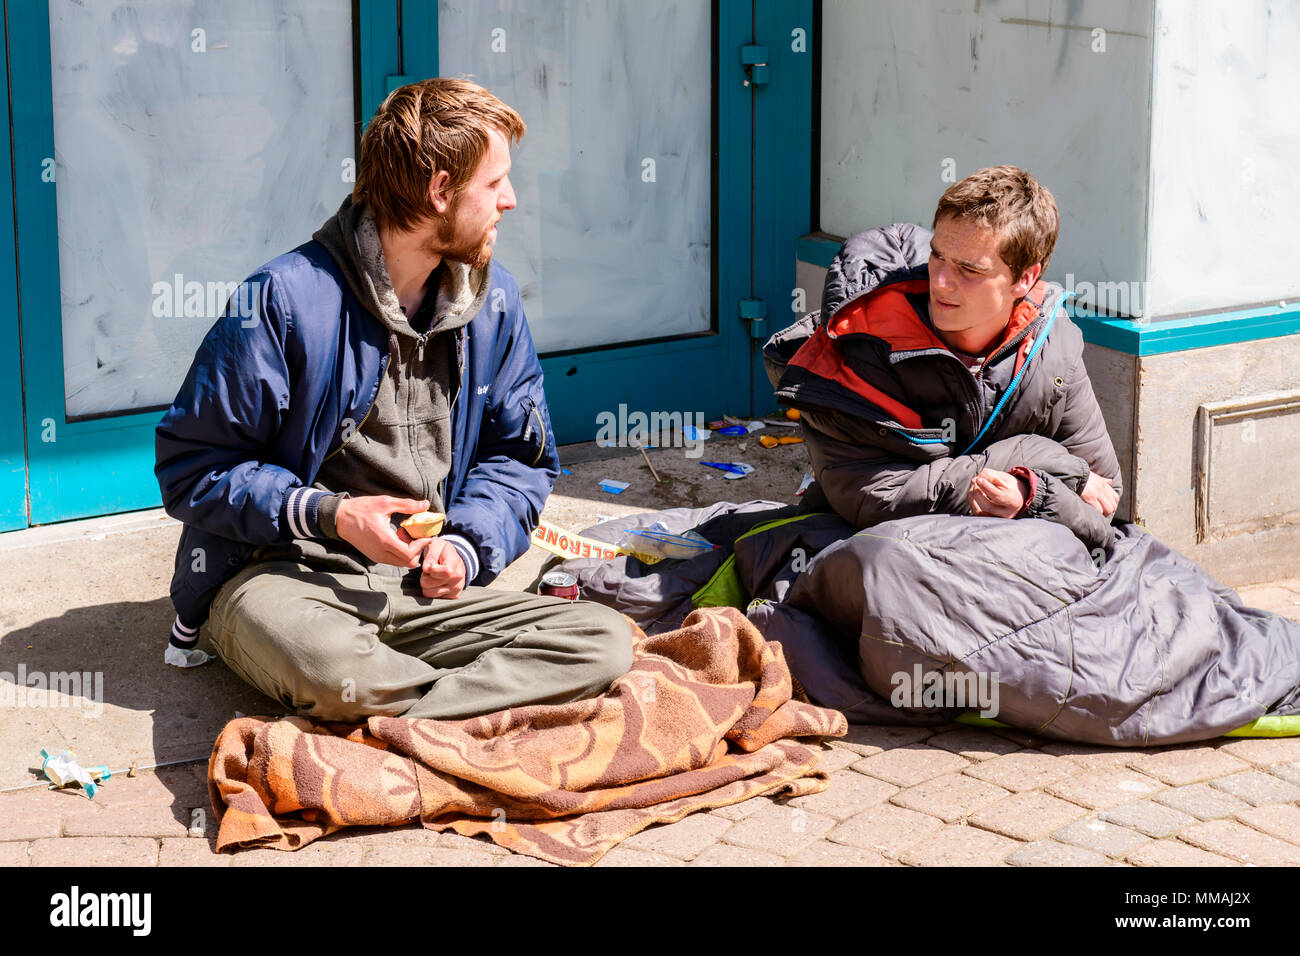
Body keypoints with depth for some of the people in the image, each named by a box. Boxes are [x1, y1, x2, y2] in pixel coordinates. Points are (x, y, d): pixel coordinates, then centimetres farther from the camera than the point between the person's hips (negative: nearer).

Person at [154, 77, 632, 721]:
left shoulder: (492, 302, 8)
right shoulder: (284, 300, -11)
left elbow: (520, 456, 18)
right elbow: (189, 465, -7)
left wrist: (464, 546, -3)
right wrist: (328, 514, -19)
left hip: (421, 591, 6)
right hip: (281, 574, -5)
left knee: (605, 639, -19)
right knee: (326, 664, -43)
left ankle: (380, 721, -28)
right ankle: (509, 697, -19)